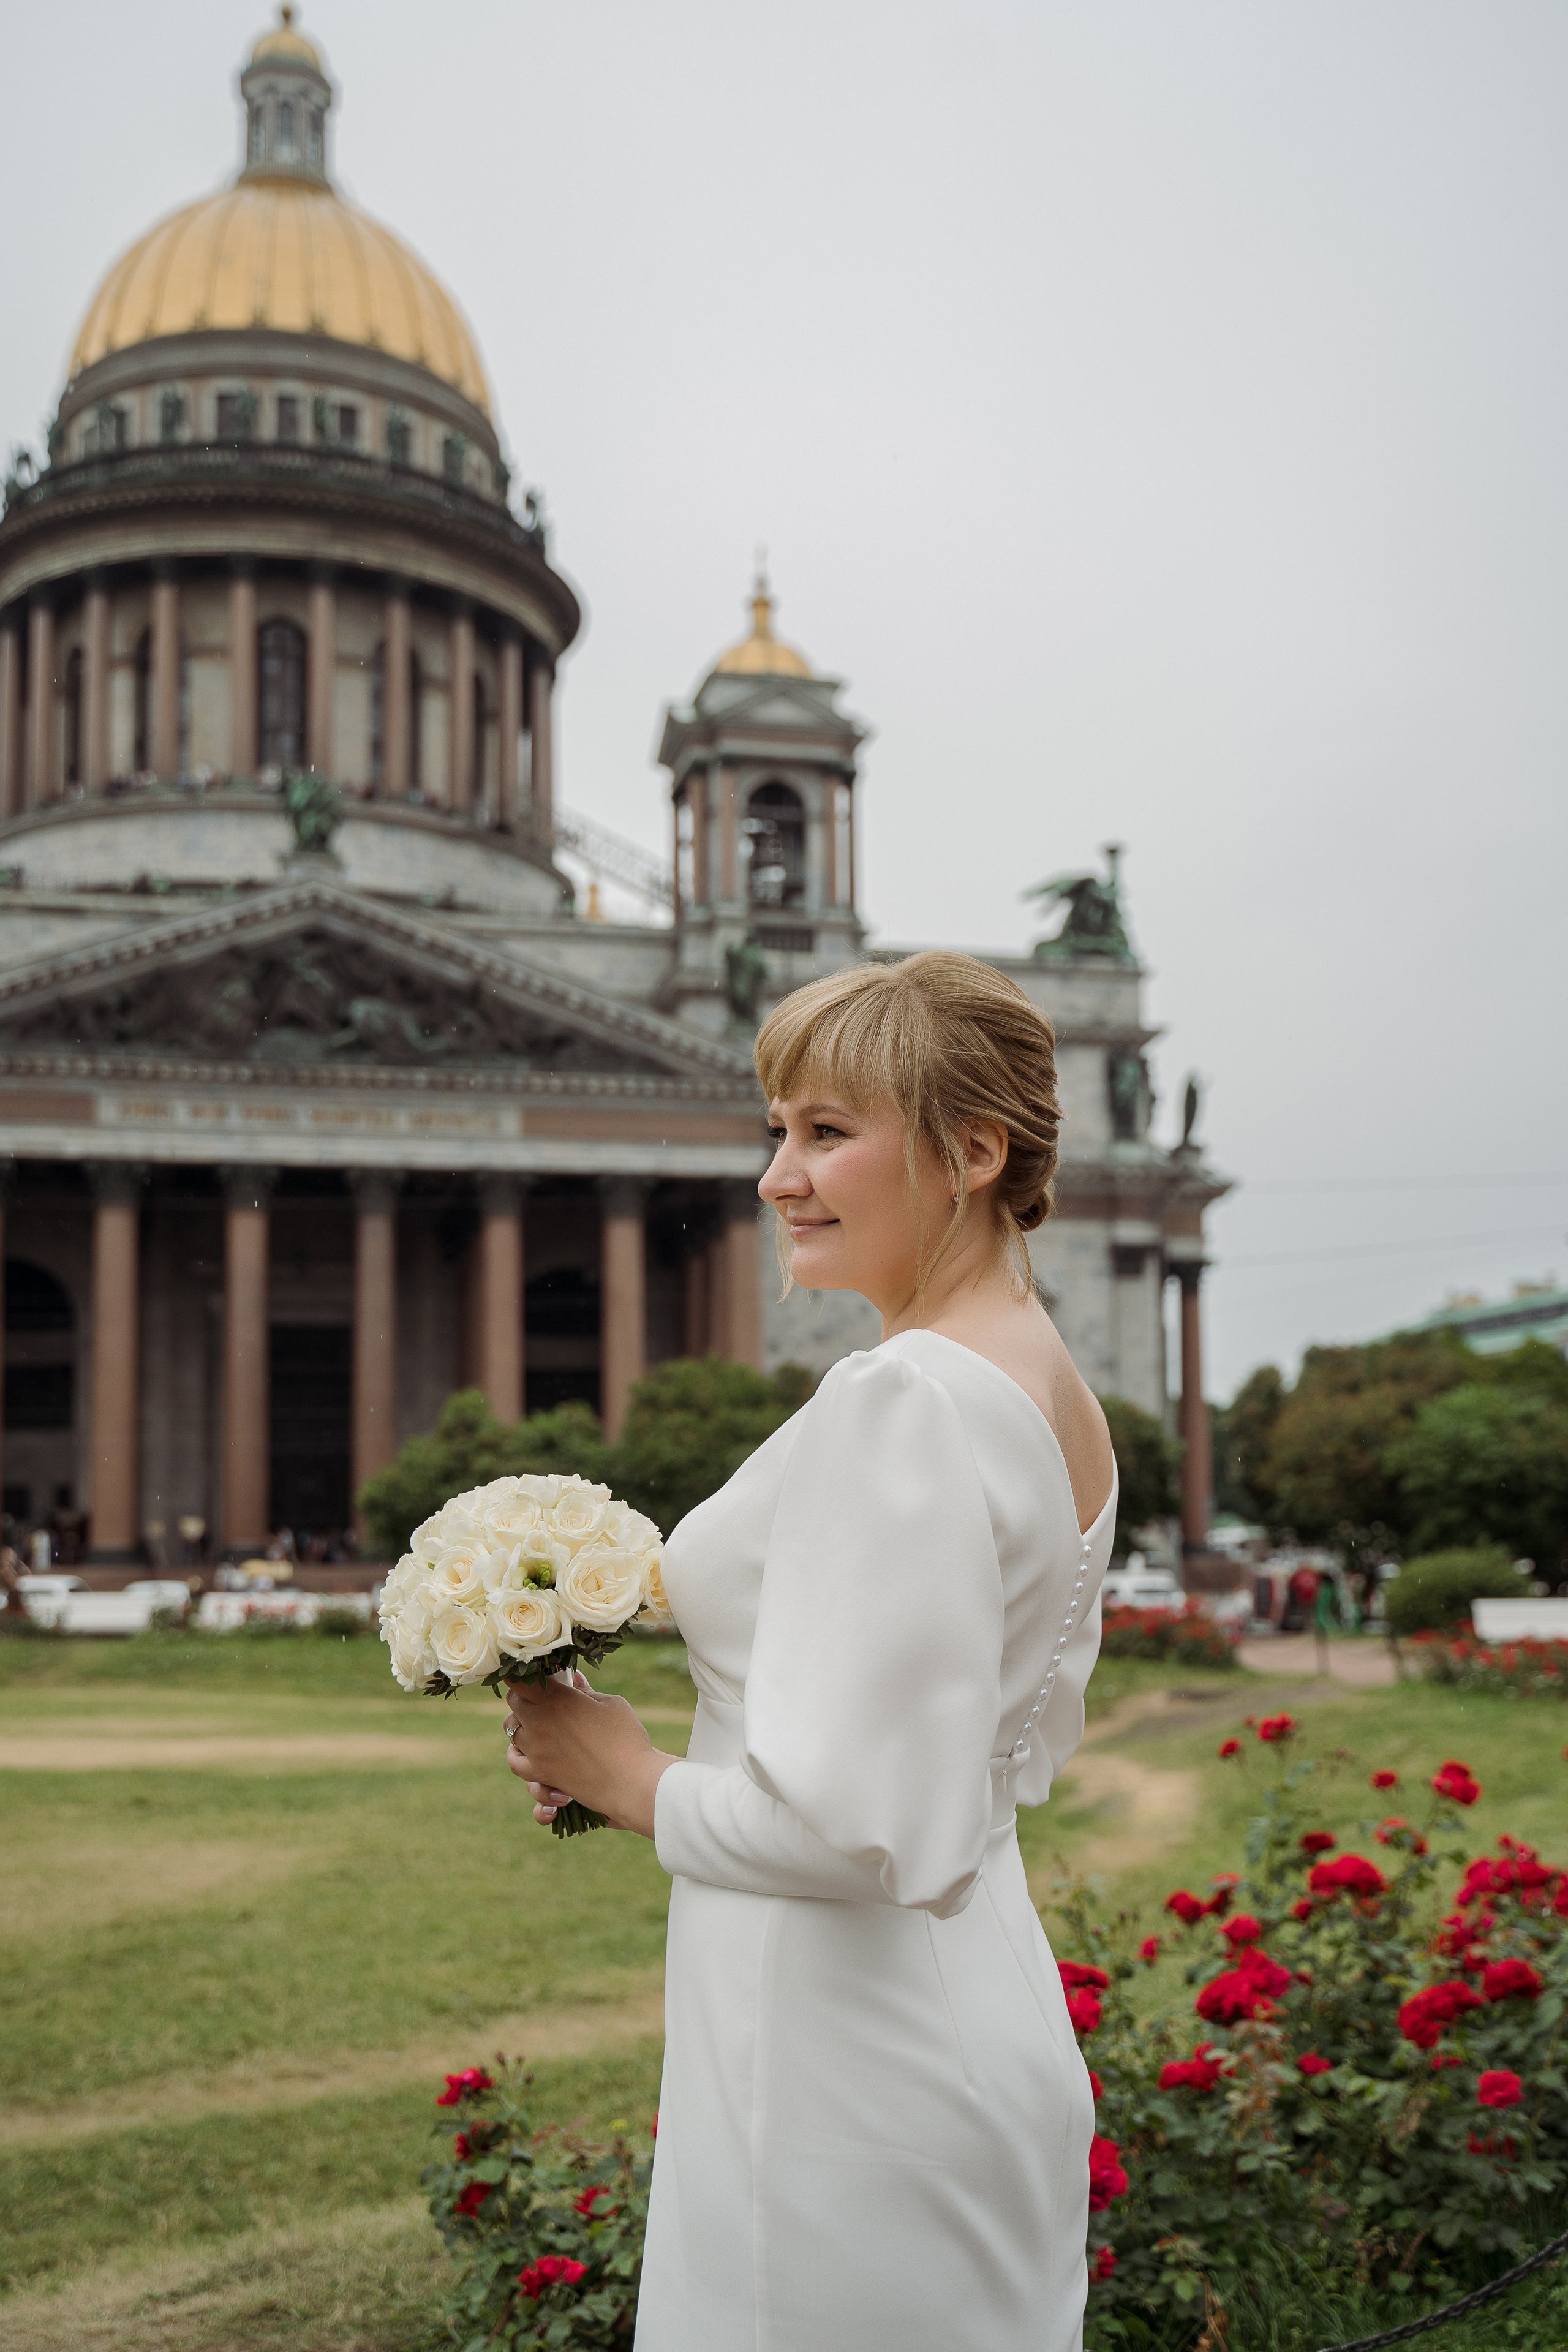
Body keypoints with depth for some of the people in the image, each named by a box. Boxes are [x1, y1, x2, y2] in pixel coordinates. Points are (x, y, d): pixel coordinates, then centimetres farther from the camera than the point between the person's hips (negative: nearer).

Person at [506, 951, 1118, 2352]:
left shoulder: (901, 1406, -22)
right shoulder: (1058, 1397, 7)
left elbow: (845, 1827, -26)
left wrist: (629, 1776, -9)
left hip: (852, 2067, -9)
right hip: (991, 2022, 9)